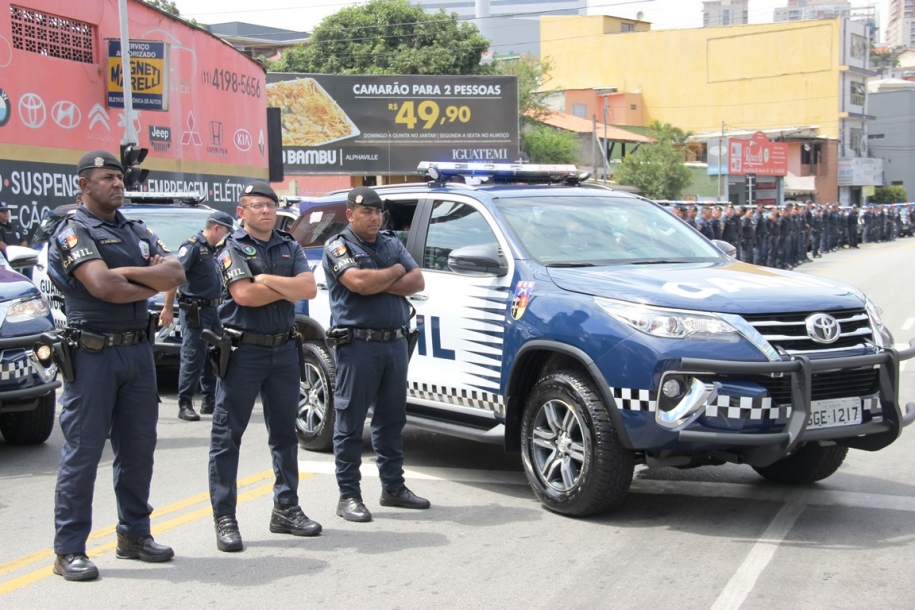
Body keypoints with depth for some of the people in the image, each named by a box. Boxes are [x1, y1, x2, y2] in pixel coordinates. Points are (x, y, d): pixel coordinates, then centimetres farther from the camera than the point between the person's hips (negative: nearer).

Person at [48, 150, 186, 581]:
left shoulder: (138, 232, 16)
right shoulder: (73, 232, -5)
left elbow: (176, 274, 1)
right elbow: (102, 287, -20)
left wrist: (124, 272, -12)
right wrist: (153, 284, -5)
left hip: (138, 349, 7)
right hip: (93, 352, -6)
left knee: (138, 447, 11)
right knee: (82, 451, -2)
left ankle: (134, 534, 23)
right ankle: (69, 549, 4)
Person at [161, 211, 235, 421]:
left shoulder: (213, 250, 14)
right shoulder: (193, 246, -12)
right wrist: (168, 308, -22)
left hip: (212, 310, 8)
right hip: (195, 310, -8)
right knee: (193, 358, -6)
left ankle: (209, 400, 20)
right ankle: (185, 404, 0)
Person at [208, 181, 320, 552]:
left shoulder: (290, 248, 12)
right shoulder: (232, 248, -2)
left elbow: (309, 289, -4)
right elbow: (244, 294, -18)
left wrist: (268, 279, -12)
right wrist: (288, 289, -7)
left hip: (284, 350, 5)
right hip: (243, 350, -5)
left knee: (284, 432, 12)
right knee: (227, 435, -3)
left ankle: (286, 510, 22)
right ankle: (224, 518, 2)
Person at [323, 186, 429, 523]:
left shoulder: (392, 244, 15)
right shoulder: (339, 246, -3)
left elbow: (417, 282, 3)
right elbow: (359, 282, -19)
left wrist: (378, 283, -10)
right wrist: (396, 272, -4)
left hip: (395, 342, 6)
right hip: (358, 343, -6)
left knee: (392, 419, 13)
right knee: (350, 423, -1)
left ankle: (394, 488, 23)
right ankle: (349, 496, 5)